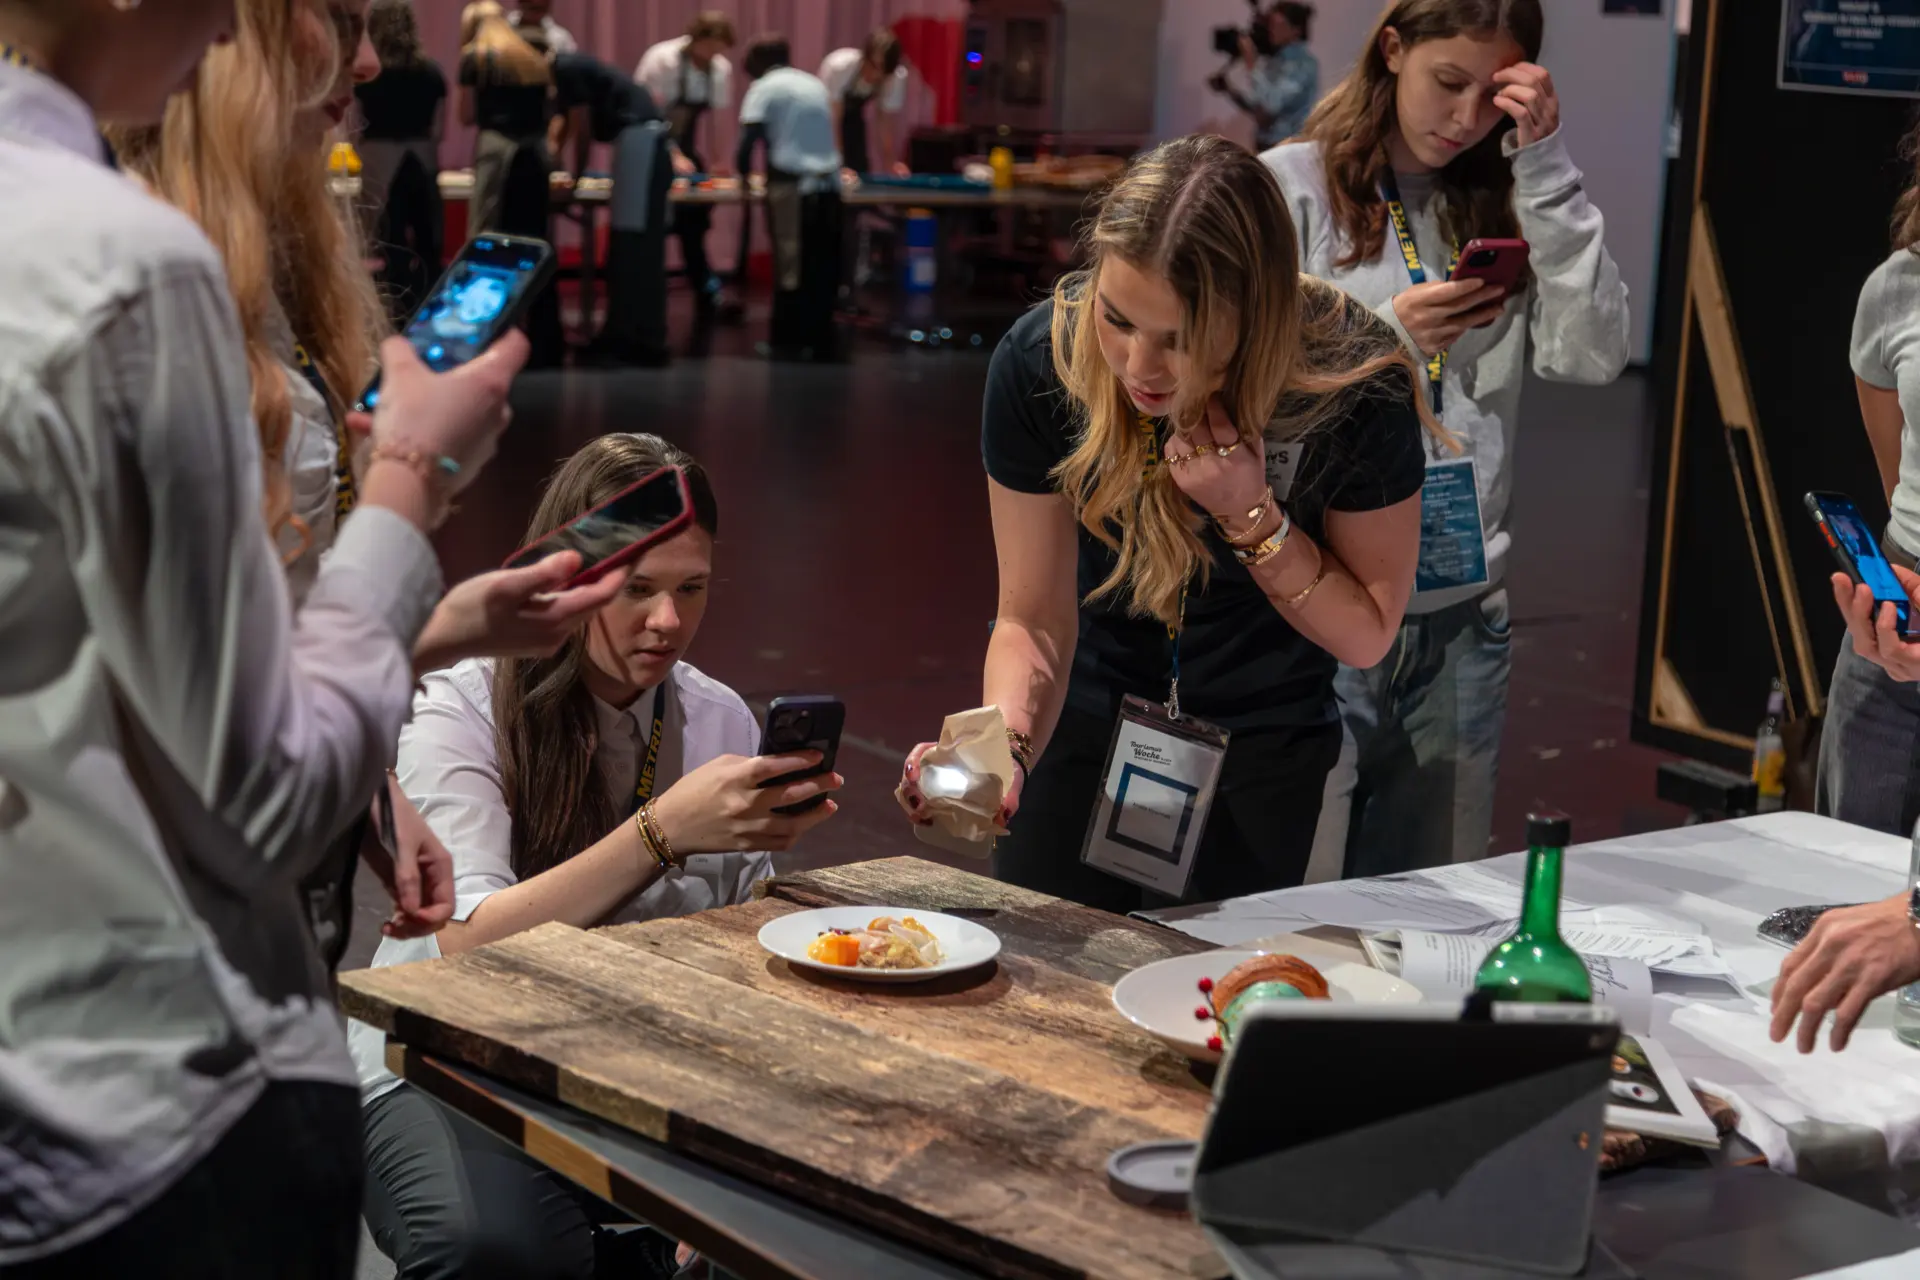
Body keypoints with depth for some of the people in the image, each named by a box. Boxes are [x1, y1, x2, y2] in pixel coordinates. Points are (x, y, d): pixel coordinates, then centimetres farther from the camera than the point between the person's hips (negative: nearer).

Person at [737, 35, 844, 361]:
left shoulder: (764, 87, 3)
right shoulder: (815, 85, 20)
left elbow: (749, 137, -6)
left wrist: (744, 173, 11)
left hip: (791, 186, -5)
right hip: (828, 184, 5)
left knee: (791, 266, 0)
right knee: (824, 268, 8)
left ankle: (787, 342, 5)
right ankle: (821, 340, 11)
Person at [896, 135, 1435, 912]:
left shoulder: (1357, 386, -29)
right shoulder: (1039, 363, -27)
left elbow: (1366, 635, -15)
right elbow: (1034, 622, -19)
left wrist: (1252, 516, -32)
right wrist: (1002, 744, -40)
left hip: (1265, 732, -1)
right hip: (1094, 699, 1)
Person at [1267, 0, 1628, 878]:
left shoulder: (1498, 204, 11)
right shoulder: (1289, 188, -2)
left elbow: (1591, 356, -3)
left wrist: (1544, 165, -5)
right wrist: (1382, 337, -15)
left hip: (1461, 616, 4)